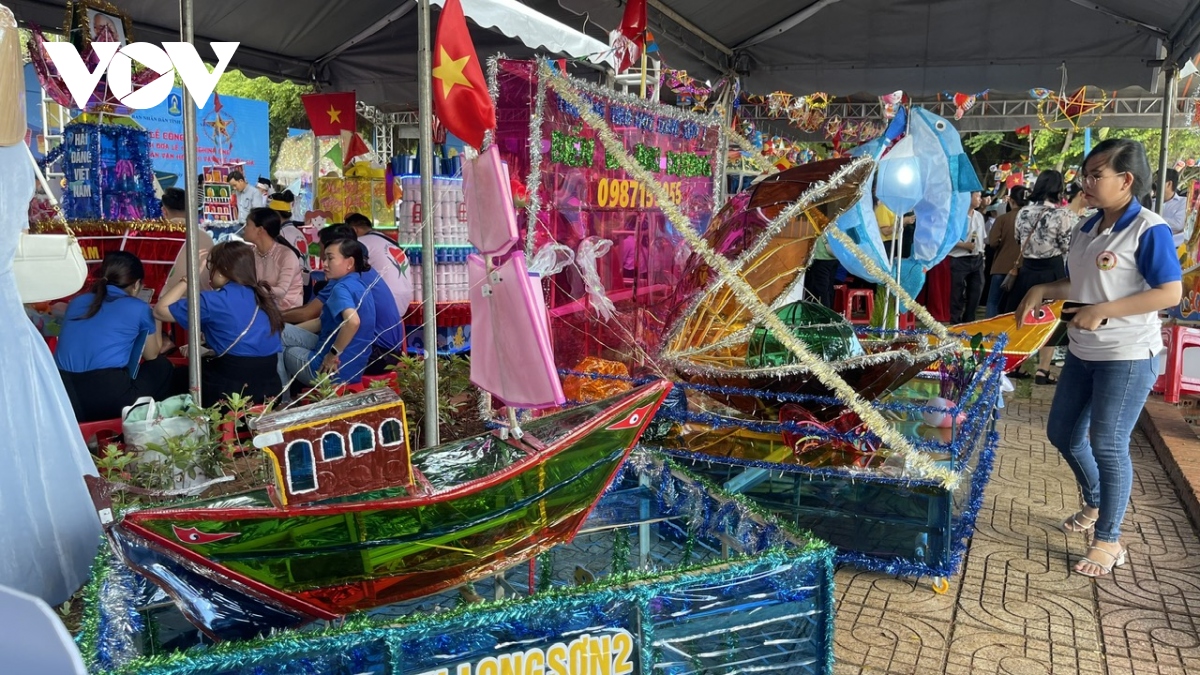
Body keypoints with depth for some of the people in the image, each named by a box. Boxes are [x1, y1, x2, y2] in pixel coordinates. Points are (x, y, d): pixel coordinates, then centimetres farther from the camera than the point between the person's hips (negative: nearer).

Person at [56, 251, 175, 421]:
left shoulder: (77, 302, 18)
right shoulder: (138, 308, 6)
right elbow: (152, 355, 22)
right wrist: (156, 325, 41)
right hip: (108, 398, -6)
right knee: (162, 367, 21)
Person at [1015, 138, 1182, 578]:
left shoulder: (1148, 230, -16)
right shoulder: (1086, 230, 7)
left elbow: (1171, 293, -20)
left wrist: (1103, 311, -25)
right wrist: (1043, 290, 0)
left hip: (1127, 356, -8)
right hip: (1082, 352, 8)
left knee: (1108, 445, -2)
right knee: (1062, 433, 16)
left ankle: (1109, 540, 14)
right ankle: (1096, 505, 40)